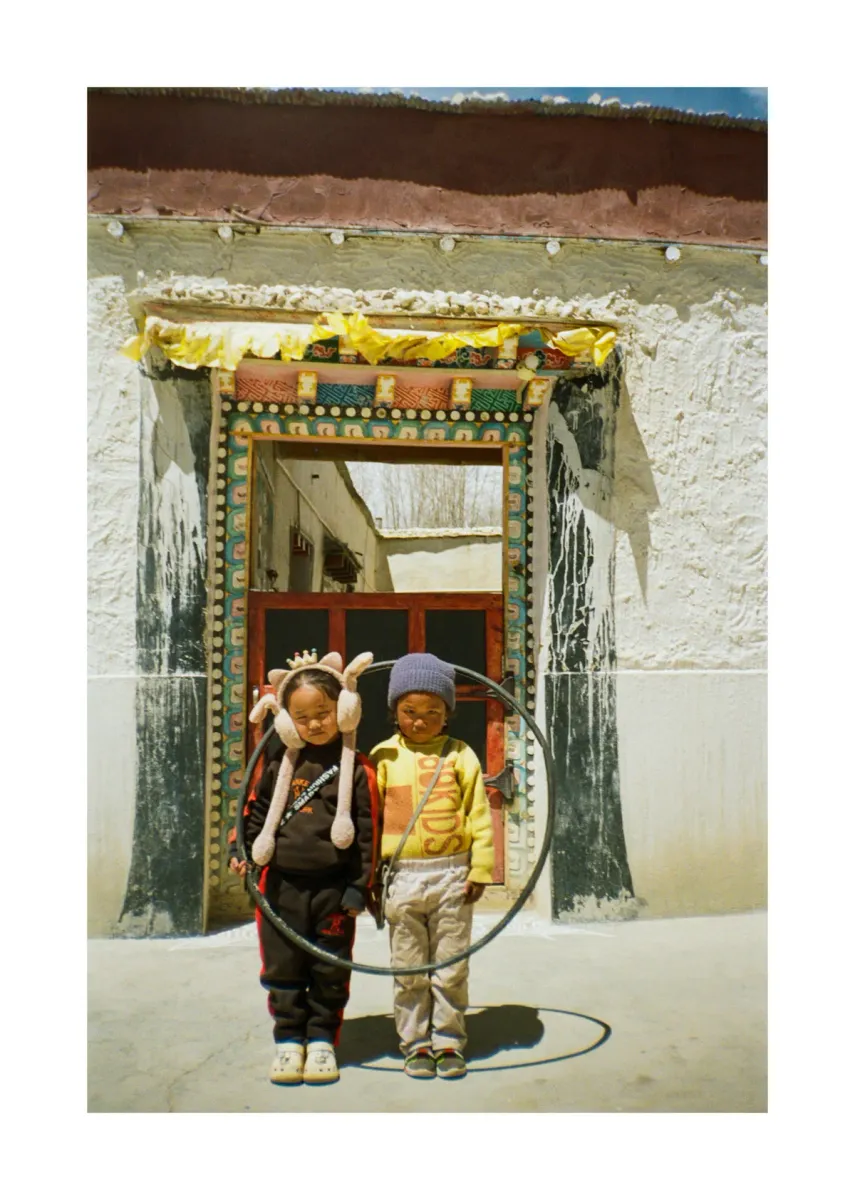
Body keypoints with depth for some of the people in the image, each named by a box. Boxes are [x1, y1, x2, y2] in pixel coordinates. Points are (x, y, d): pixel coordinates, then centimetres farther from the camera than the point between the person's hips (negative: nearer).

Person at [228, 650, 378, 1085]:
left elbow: (368, 829, -6)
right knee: (283, 968, 11)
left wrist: (359, 885, -7)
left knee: (330, 971, 11)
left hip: (334, 887, -2)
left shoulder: (355, 768, -7)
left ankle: (322, 1039, 27)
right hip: (283, 884, 3)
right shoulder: (280, 764, 4)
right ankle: (288, 1039, 27)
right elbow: (258, 811, 15)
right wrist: (244, 851, 4)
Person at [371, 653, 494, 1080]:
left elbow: (479, 815, 1)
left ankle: (449, 1041, 27)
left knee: (451, 969, 11)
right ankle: (415, 1043, 26)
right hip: (402, 877, 1)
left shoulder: (459, 755, -1)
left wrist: (480, 869, -3)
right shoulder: (383, 756, 0)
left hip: (451, 874, 0)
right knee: (408, 970, 11)